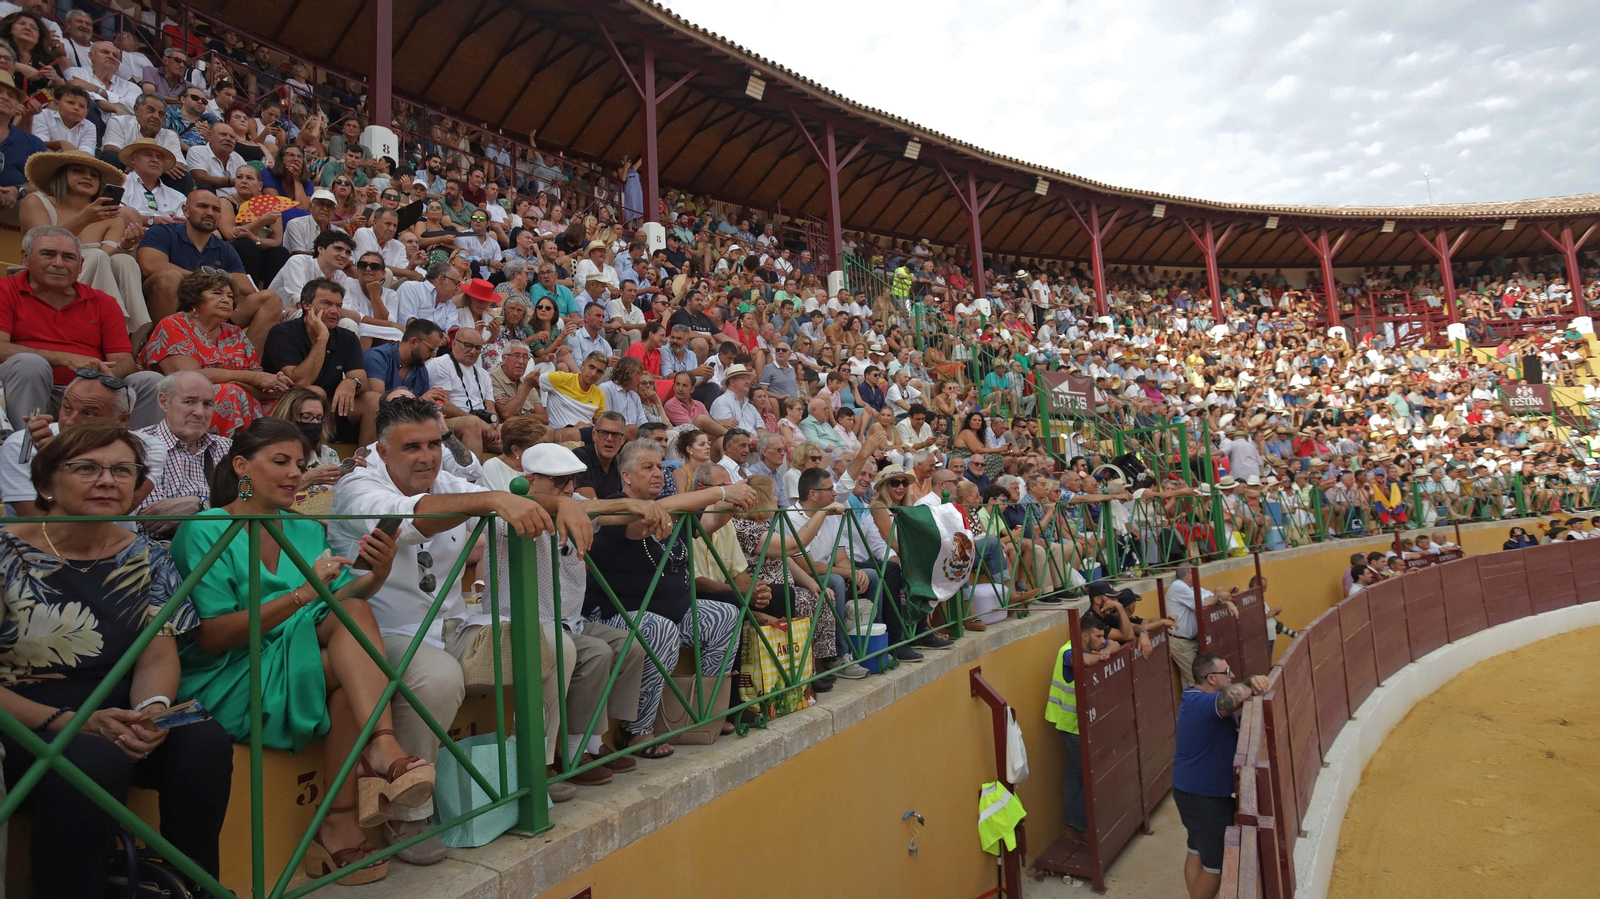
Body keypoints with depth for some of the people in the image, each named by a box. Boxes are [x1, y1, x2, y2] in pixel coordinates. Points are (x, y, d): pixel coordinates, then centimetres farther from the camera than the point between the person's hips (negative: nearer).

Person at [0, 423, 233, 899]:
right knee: (93, 761, -36)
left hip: (114, 721, 4)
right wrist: (68, 721, -23)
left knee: (206, 743, -25)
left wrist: (152, 709, -21)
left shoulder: (148, 559, 5)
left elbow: (157, 657, 1)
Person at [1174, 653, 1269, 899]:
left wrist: (1251, 684, -19)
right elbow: (1237, 695, -47)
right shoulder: (1204, 703, -29)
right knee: (1217, 863, 6)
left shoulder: (1195, 697, 4)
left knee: (1198, 851, 21)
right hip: (1206, 796, -10)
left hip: (1192, 789, 10)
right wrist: (1251, 688, -23)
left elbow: (1231, 697, 5)